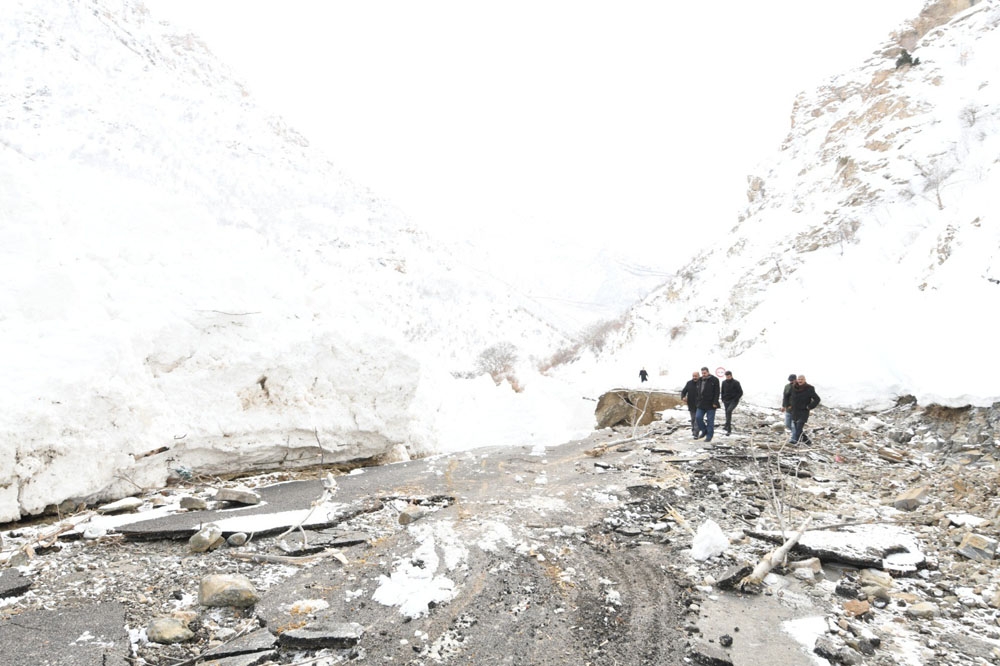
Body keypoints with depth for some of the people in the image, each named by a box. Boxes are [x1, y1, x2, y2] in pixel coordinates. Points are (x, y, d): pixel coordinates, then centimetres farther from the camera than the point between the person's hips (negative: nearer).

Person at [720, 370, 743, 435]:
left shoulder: (736, 383, -9)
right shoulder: (724, 382, 4)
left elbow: (740, 392, -5)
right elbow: (722, 391, 17)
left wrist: (735, 399, -11)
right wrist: (723, 399, 10)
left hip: (734, 401, -5)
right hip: (726, 401, 5)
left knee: (729, 411, -28)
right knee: (728, 414, 9)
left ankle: (727, 425, -25)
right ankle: (729, 430, 20)